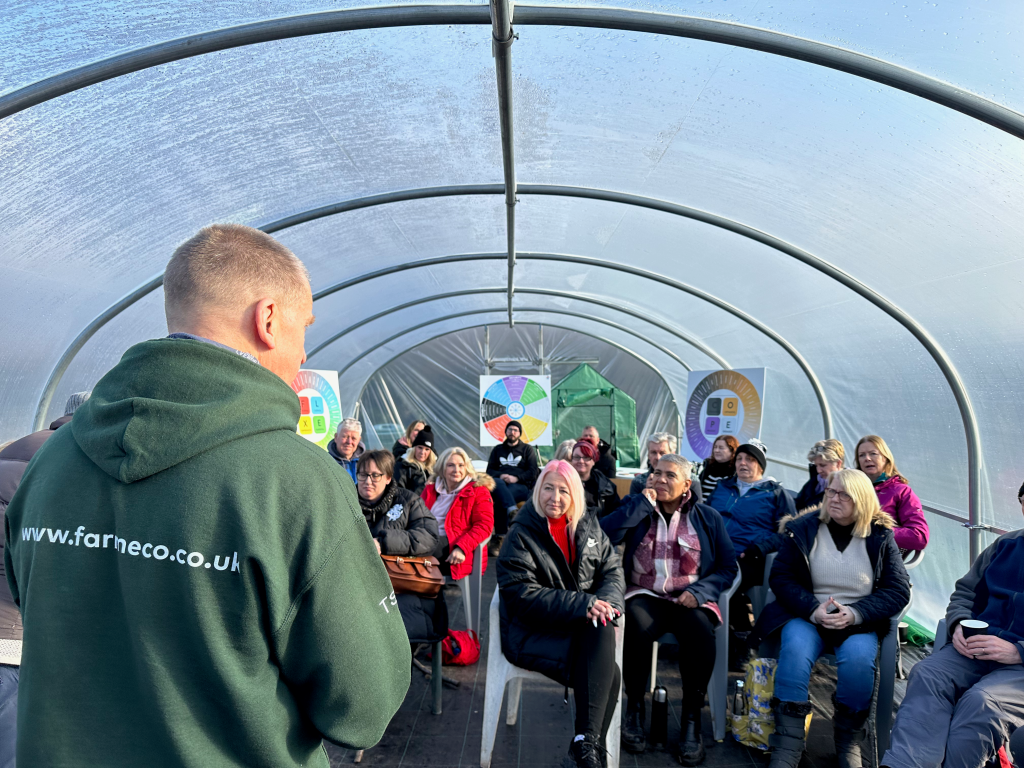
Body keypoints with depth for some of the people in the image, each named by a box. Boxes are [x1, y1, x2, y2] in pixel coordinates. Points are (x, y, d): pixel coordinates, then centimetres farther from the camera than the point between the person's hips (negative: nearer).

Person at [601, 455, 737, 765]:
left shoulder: (708, 518, 10)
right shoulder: (637, 507, 9)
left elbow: (728, 567, 7)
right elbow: (604, 535, -10)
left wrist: (700, 592, -10)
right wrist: (643, 504, -8)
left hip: (689, 599, 0)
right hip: (644, 596, 0)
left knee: (700, 632, -33)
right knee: (637, 625, -34)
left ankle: (692, 719, -13)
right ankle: (634, 709, -11)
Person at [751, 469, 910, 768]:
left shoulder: (880, 536, 3)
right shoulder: (803, 528, 2)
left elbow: (899, 590, -1)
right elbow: (780, 577, 1)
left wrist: (854, 613, -17)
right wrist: (813, 609, -17)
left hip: (860, 621, 0)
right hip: (807, 614, 0)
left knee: (858, 656, -32)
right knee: (795, 649, -31)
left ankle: (849, 741, -7)